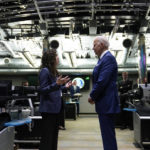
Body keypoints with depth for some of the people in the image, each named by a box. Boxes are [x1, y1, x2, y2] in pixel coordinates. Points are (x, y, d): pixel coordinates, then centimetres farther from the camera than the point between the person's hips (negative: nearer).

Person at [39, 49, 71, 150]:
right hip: (48, 109, -9)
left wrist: (65, 87, 17)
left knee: (54, 135, 15)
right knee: (47, 137, -4)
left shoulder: (53, 72, 14)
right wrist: (57, 84, -27)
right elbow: (42, 90, -18)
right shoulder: (45, 71, -12)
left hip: (55, 108, 9)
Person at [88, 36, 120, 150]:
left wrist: (92, 96, -10)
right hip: (105, 102, 10)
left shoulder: (108, 58, -15)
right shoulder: (104, 58, 16)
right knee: (107, 133, 16)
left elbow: (102, 81, -22)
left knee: (108, 134, -4)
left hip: (107, 103, -10)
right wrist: (94, 96, 9)